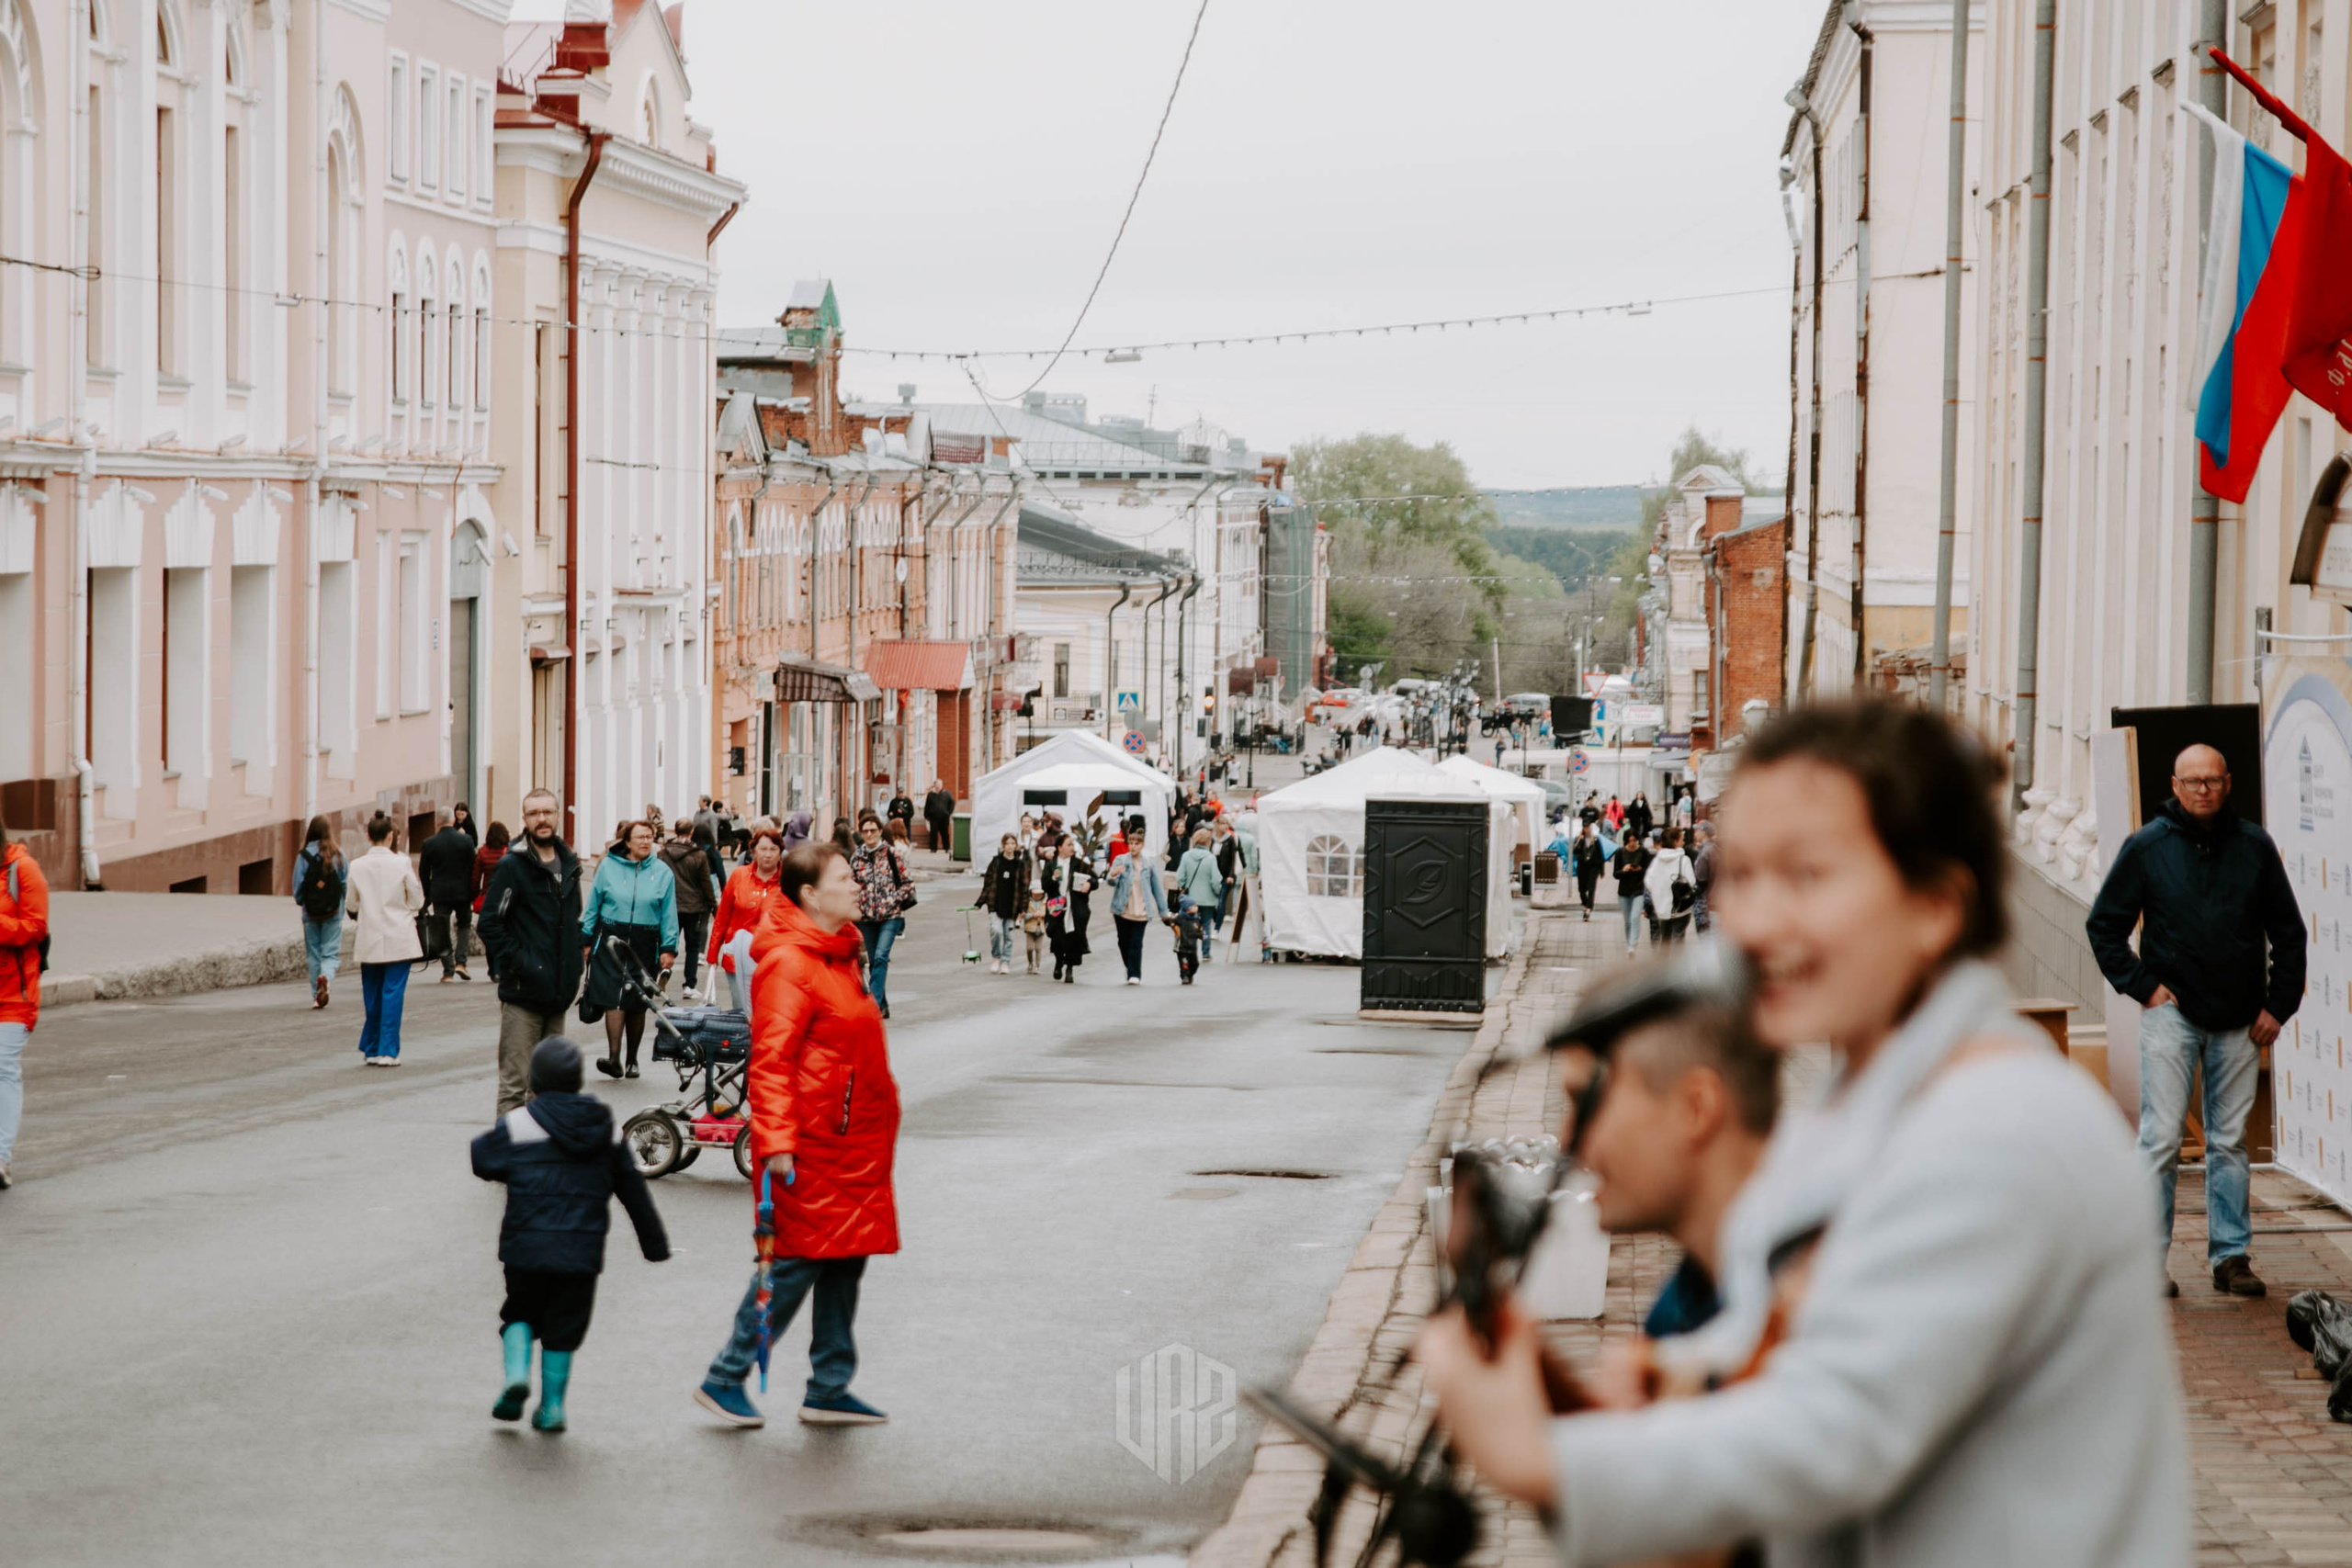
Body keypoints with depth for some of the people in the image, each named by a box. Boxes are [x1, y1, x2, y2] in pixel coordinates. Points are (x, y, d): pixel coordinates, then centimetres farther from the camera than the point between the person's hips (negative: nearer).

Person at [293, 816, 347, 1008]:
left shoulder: (304, 856, -7)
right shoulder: (338, 855, -4)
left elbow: (298, 885, -5)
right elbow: (346, 883, -1)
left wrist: (300, 902, 16)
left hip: (311, 913, 0)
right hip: (333, 913, 0)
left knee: (314, 954, 11)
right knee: (331, 952, 4)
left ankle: (317, 996, 11)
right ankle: (326, 976, -27)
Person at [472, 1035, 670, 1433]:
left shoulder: (517, 1124, -6)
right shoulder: (605, 1128, 8)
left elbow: (482, 1161, 5)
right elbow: (632, 1189, 12)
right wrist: (655, 1243, 19)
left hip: (527, 1248, -2)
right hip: (582, 1250, 2)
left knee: (521, 1311, 18)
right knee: (564, 1325, 11)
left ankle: (517, 1371, -5)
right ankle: (552, 1406, 8)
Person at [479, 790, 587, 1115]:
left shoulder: (569, 865, 13)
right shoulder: (512, 866, -7)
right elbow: (490, 924, -11)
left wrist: (573, 964, 14)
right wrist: (517, 963, -15)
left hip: (558, 992, 7)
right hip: (522, 992, -7)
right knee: (515, 1081, -7)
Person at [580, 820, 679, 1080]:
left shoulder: (662, 872, 6)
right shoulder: (608, 866, 4)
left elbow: (669, 914, 6)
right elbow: (593, 905, 8)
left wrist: (669, 948, 0)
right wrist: (587, 940, 6)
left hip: (645, 944, 1)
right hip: (611, 939, -1)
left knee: (637, 1005, 7)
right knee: (614, 998, -14)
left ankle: (631, 1061, 19)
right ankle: (614, 1057, -19)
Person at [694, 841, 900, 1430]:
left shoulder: (840, 955, 14)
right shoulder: (790, 963, -15)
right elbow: (771, 1060, -19)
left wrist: (877, 1128, 24)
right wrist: (776, 1141, -24)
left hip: (851, 1140, 9)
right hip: (812, 1142, -9)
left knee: (845, 1260, 10)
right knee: (797, 1260, -6)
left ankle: (829, 1388, 17)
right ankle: (725, 1378, 5)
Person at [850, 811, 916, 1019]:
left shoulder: (892, 854, -1)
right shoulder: (857, 858, 8)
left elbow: (907, 883, 1)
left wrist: (892, 901, -10)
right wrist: (856, 905, 1)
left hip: (890, 915, -4)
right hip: (866, 916, 4)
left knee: (881, 957, -19)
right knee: (874, 961, 8)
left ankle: (875, 1003, -23)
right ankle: (883, 1006, 17)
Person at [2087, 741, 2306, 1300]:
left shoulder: (2255, 847, 6)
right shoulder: (2147, 847, 1)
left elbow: (2289, 934, 13)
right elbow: (2104, 925, 7)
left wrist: (2278, 1005, 5)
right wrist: (2141, 985, -2)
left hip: (2240, 1022, 2)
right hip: (2172, 1012, -2)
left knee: (2230, 1142, 7)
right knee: (2161, 1138, -7)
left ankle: (2231, 1255, 13)